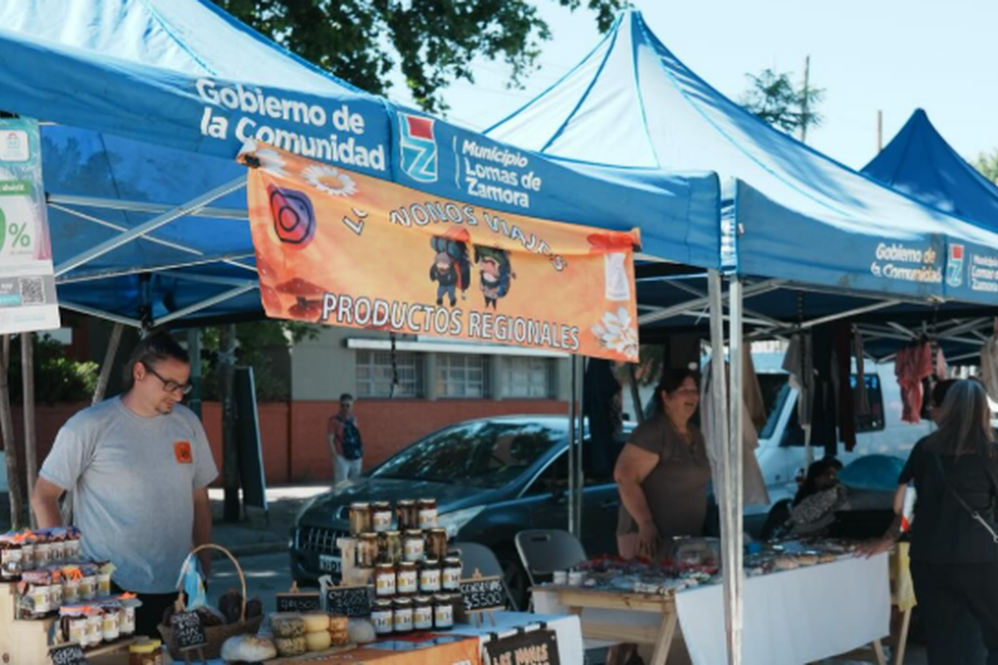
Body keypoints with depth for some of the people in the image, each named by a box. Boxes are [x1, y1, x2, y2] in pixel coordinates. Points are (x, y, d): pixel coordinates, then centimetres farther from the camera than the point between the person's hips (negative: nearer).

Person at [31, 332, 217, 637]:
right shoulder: (89, 426, -7)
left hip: (178, 589, 4)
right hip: (112, 591, -4)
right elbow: (43, 497, -3)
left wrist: (205, 567, 12)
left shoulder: (188, 423, 7)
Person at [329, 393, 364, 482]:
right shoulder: (334, 420, -6)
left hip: (356, 457, 6)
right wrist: (335, 455, -16)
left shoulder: (353, 419, 10)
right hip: (342, 457, -6)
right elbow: (331, 439, -8)